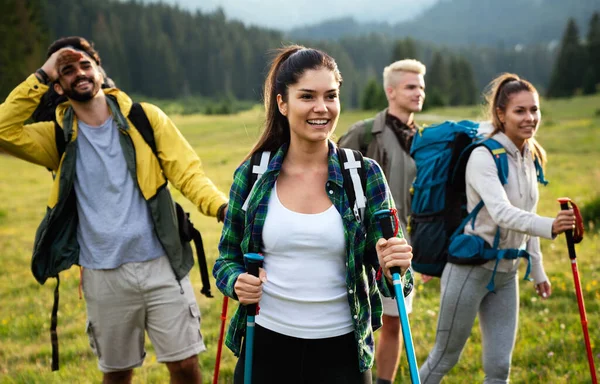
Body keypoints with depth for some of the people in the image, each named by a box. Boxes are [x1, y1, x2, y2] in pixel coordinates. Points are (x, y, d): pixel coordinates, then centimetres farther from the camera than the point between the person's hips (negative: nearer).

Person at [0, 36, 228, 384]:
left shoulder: (144, 118, 1)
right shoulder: (58, 138, 5)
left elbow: (187, 172, -5)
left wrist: (225, 208, -23)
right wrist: (40, 77, -10)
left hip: (161, 265, -1)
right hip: (103, 275, 1)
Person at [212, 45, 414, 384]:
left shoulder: (365, 175, -4)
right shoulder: (252, 175, -2)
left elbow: (384, 267, -1)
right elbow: (227, 259, 8)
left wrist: (393, 270, -23)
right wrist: (237, 282, -13)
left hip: (341, 351, -1)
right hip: (266, 346, 1)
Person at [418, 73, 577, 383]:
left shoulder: (530, 157, 6)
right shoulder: (484, 156, -18)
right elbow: (502, 213, -32)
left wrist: (537, 270, 18)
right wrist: (549, 226, -48)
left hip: (506, 274, 7)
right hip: (471, 268, -7)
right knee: (445, 358, 6)